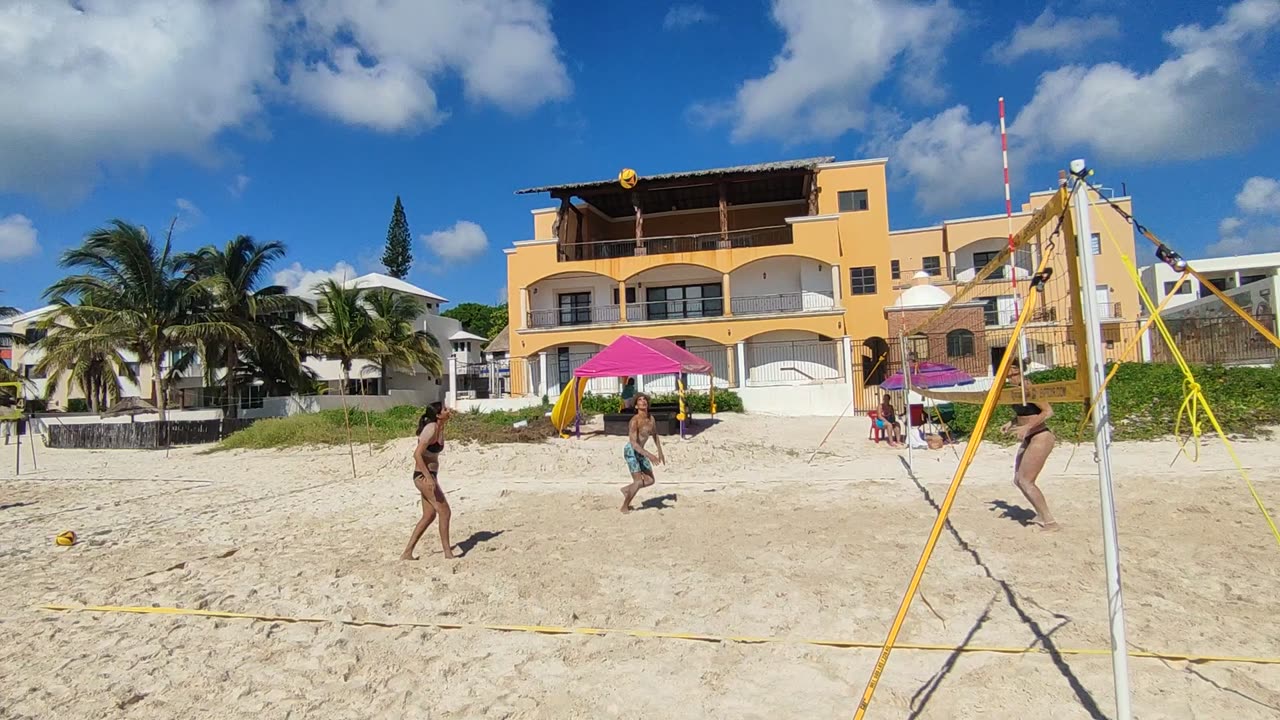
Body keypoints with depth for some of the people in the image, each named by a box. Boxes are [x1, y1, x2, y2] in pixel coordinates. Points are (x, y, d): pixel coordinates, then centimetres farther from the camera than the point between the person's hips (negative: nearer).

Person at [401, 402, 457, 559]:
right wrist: (429, 478, -27)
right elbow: (417, 454, -26)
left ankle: (407, 553, 20)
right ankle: (448, 553, 3)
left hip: (429, 476, 10)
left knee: (429, 516, 13)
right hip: (424, 476, -10)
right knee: (445, 512, -5)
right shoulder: (431, 430, -19)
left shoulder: (439, 428, 8)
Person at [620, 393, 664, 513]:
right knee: (639, 482, -11)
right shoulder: (635, 421, -25)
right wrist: (649, 455, -41)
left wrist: (660, 453, 18)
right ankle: (624, 507, 7)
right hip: (631, 451, -8)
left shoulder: (651, 418, -1)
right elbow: (633, 443, -33)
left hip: (640, 452, 8)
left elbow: (655, 436, 16)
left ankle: (627, 489, 30)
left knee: (650, 480, 9)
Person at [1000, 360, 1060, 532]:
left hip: (1040, 438, -10)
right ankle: (1043, 517, 21)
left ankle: (1050, 522, -2)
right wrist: (1010, 423, 10)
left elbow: (1048, 411, -26)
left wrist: (1027, 427, -31)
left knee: (1025, 481, -10)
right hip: (1028, 439, 10)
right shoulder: (1017, 389, 10)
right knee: (1018, 480, 12)